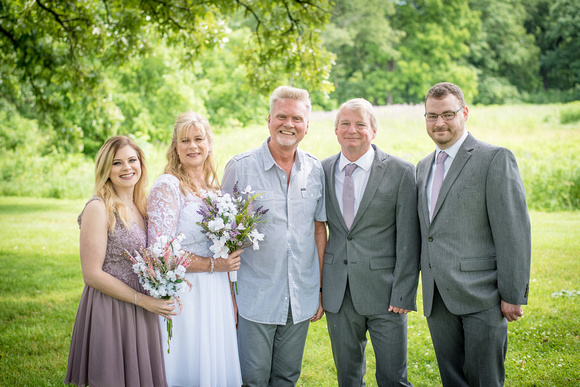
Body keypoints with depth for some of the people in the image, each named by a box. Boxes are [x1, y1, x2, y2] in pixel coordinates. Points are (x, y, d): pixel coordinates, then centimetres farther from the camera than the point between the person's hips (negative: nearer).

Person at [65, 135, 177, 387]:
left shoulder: (141, 206, 9)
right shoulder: (98, 209, -14)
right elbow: (92, 274, -16)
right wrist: (143, 300, -15)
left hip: (142, 315, 7)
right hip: (109, 313, -7)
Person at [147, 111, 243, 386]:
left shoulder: (213, 186, 10)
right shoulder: (167, 185, -12)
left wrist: (232, 302, 12)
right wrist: (212, 264, -15)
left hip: (216, 293, 7)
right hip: (184, 294, -6)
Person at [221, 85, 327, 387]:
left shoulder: (315, 170, 3)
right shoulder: (240, 167, -8)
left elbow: (319, 228, 10)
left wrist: (320, 289, 8)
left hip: (301, 299, 4)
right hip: (255, 299, -3)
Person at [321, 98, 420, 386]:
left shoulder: (401, 172, -5)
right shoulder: (321, 170, 4)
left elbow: (408, 240, -6)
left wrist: (403, 295, -10)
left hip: (384, 293, -3)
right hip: (338, 295, 3)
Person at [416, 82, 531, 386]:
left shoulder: (495, 159, -7)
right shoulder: (423, 167, 15)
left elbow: (513, 231, -11)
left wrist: (513, 294, -13)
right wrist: (426, 288, 14)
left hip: (481, 294, -6)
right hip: (437, 298, 6)